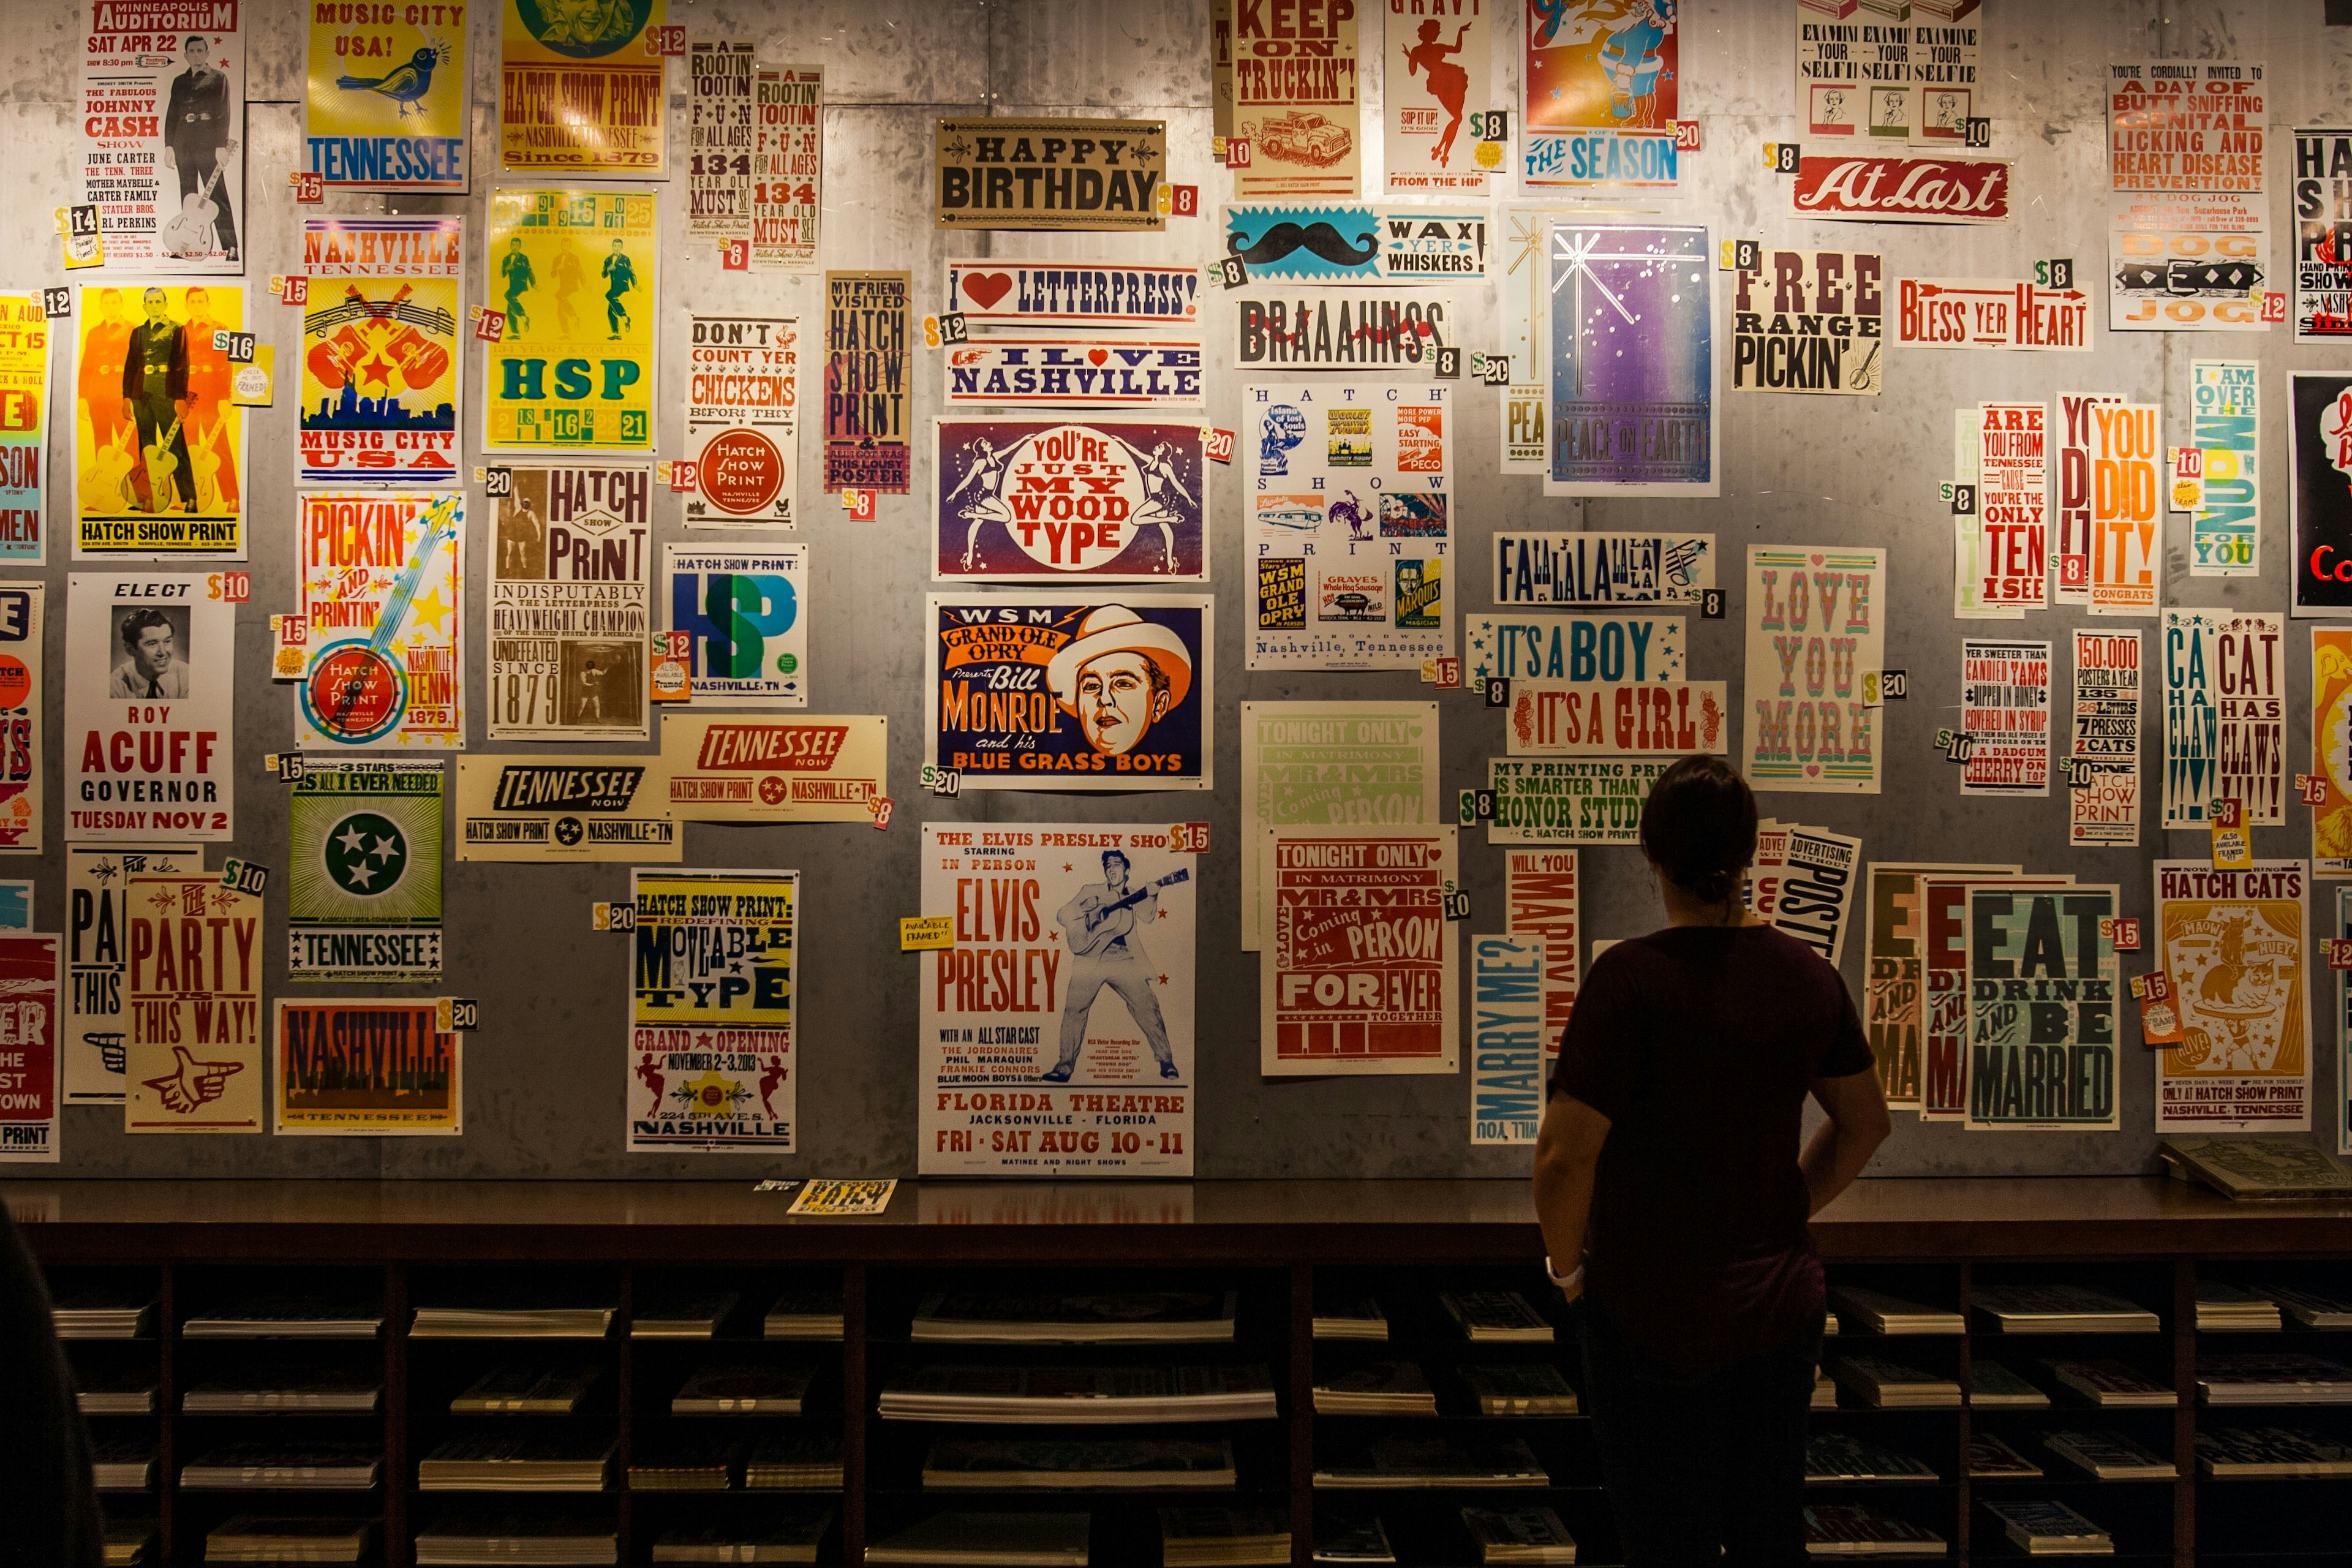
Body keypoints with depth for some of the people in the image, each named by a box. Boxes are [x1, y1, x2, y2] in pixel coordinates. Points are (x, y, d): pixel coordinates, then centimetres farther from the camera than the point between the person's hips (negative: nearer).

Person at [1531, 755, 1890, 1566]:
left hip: (1658, 1319, -5)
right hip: (1780, 1304, 5)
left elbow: (1565, 1156, -22)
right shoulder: (1807, 974, -2)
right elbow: (1865, 1123, 12)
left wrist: (1567, 1264, -5)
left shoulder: (1632, 976, -20)